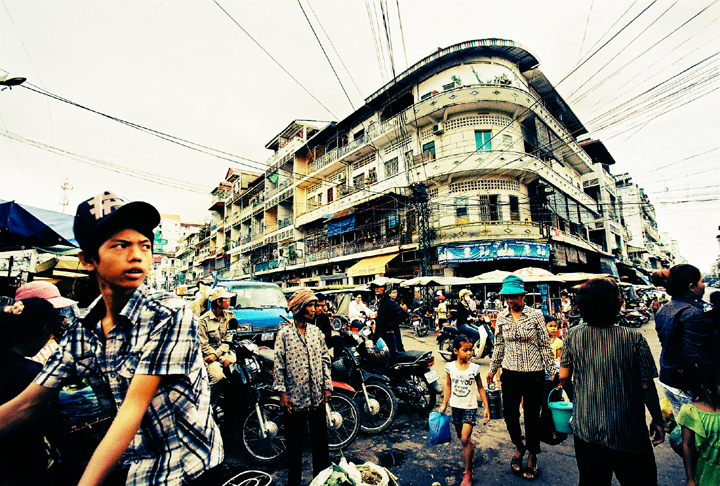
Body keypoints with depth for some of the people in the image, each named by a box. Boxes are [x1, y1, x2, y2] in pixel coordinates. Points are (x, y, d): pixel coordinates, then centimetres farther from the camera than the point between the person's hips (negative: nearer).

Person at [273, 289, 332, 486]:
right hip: (294, 396, -3)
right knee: (294, 440, 13)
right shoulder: (284, 334, -8)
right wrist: (282, 391, -8)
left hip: (317, 396, 3)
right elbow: (279, 364, -6)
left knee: (320, 438, 15)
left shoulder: (316, 331, 2)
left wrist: (327, 386, 4)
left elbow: (325, 359, 6)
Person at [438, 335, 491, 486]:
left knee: (465, 438, -9)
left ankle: (468, 473, 7)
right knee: (460, 436, 18)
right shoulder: (450, 367, -8)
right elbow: (448, 385, 4)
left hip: (470, 407, -3)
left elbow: (480, 388, 0)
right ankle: (471, 446, 52)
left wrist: (486, 407, -1)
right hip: (456, 406, 3)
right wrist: (444, 404, 4)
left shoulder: (474, 368, -10)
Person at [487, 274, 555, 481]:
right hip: (510, 373, 3)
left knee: (532, 416, 10)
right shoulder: (501, 318, 0)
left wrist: (552, 370, -2)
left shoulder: (536, 315, -8)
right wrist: (492, 369, 14)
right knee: (509, 413, 8)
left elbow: (545, 345, -2)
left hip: (534, 374, -2)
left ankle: (532, 455, 35)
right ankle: (519, 446, 38)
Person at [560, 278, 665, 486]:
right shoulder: (633, 338, -16)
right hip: (628, 432, -2)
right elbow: (647, 386, -11)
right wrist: (657, 420, 6)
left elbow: (564, 377, -2)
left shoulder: (574, 335, -10)